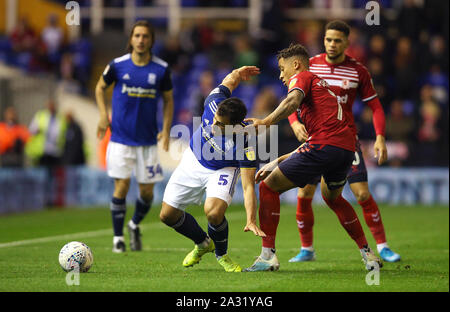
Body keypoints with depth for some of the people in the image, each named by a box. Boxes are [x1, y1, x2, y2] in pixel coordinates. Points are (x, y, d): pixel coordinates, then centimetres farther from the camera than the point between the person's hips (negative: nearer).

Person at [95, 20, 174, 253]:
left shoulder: (161, 69, -2)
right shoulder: (117, 65, -4)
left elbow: (168, 99, 11)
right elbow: (100, 87, 13)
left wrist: (166, 130, 1)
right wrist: (104, 115, 2)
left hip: (148, 139, 1)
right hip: (121, 137, -1)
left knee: (147, 191, 3)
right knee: (122, 186, -6)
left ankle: (135, 225, 31)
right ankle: (118, 237, 7)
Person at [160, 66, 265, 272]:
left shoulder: (244, 143, -38)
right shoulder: (215, 102, -29)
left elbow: (248, 186, -36)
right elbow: (229, 80, -5)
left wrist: (251, 221, -45)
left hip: (223, 170, -5)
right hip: (193, 161, 5)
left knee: (214, 212, -31)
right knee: (167, 215, 3)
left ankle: (221, 254, 3)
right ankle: (203, 243, 32)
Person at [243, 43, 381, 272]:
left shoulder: (301, 78, 9)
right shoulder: (321, 85, 33)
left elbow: (293, 100, -18)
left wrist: (266, 122, -28)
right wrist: (277, 162, 32)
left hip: (324, 145, -9)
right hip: (347, 148, 9)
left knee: (268, 187, 1)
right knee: (332, 197, 34)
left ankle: (268, 255, -6)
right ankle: (368, 254, 30)